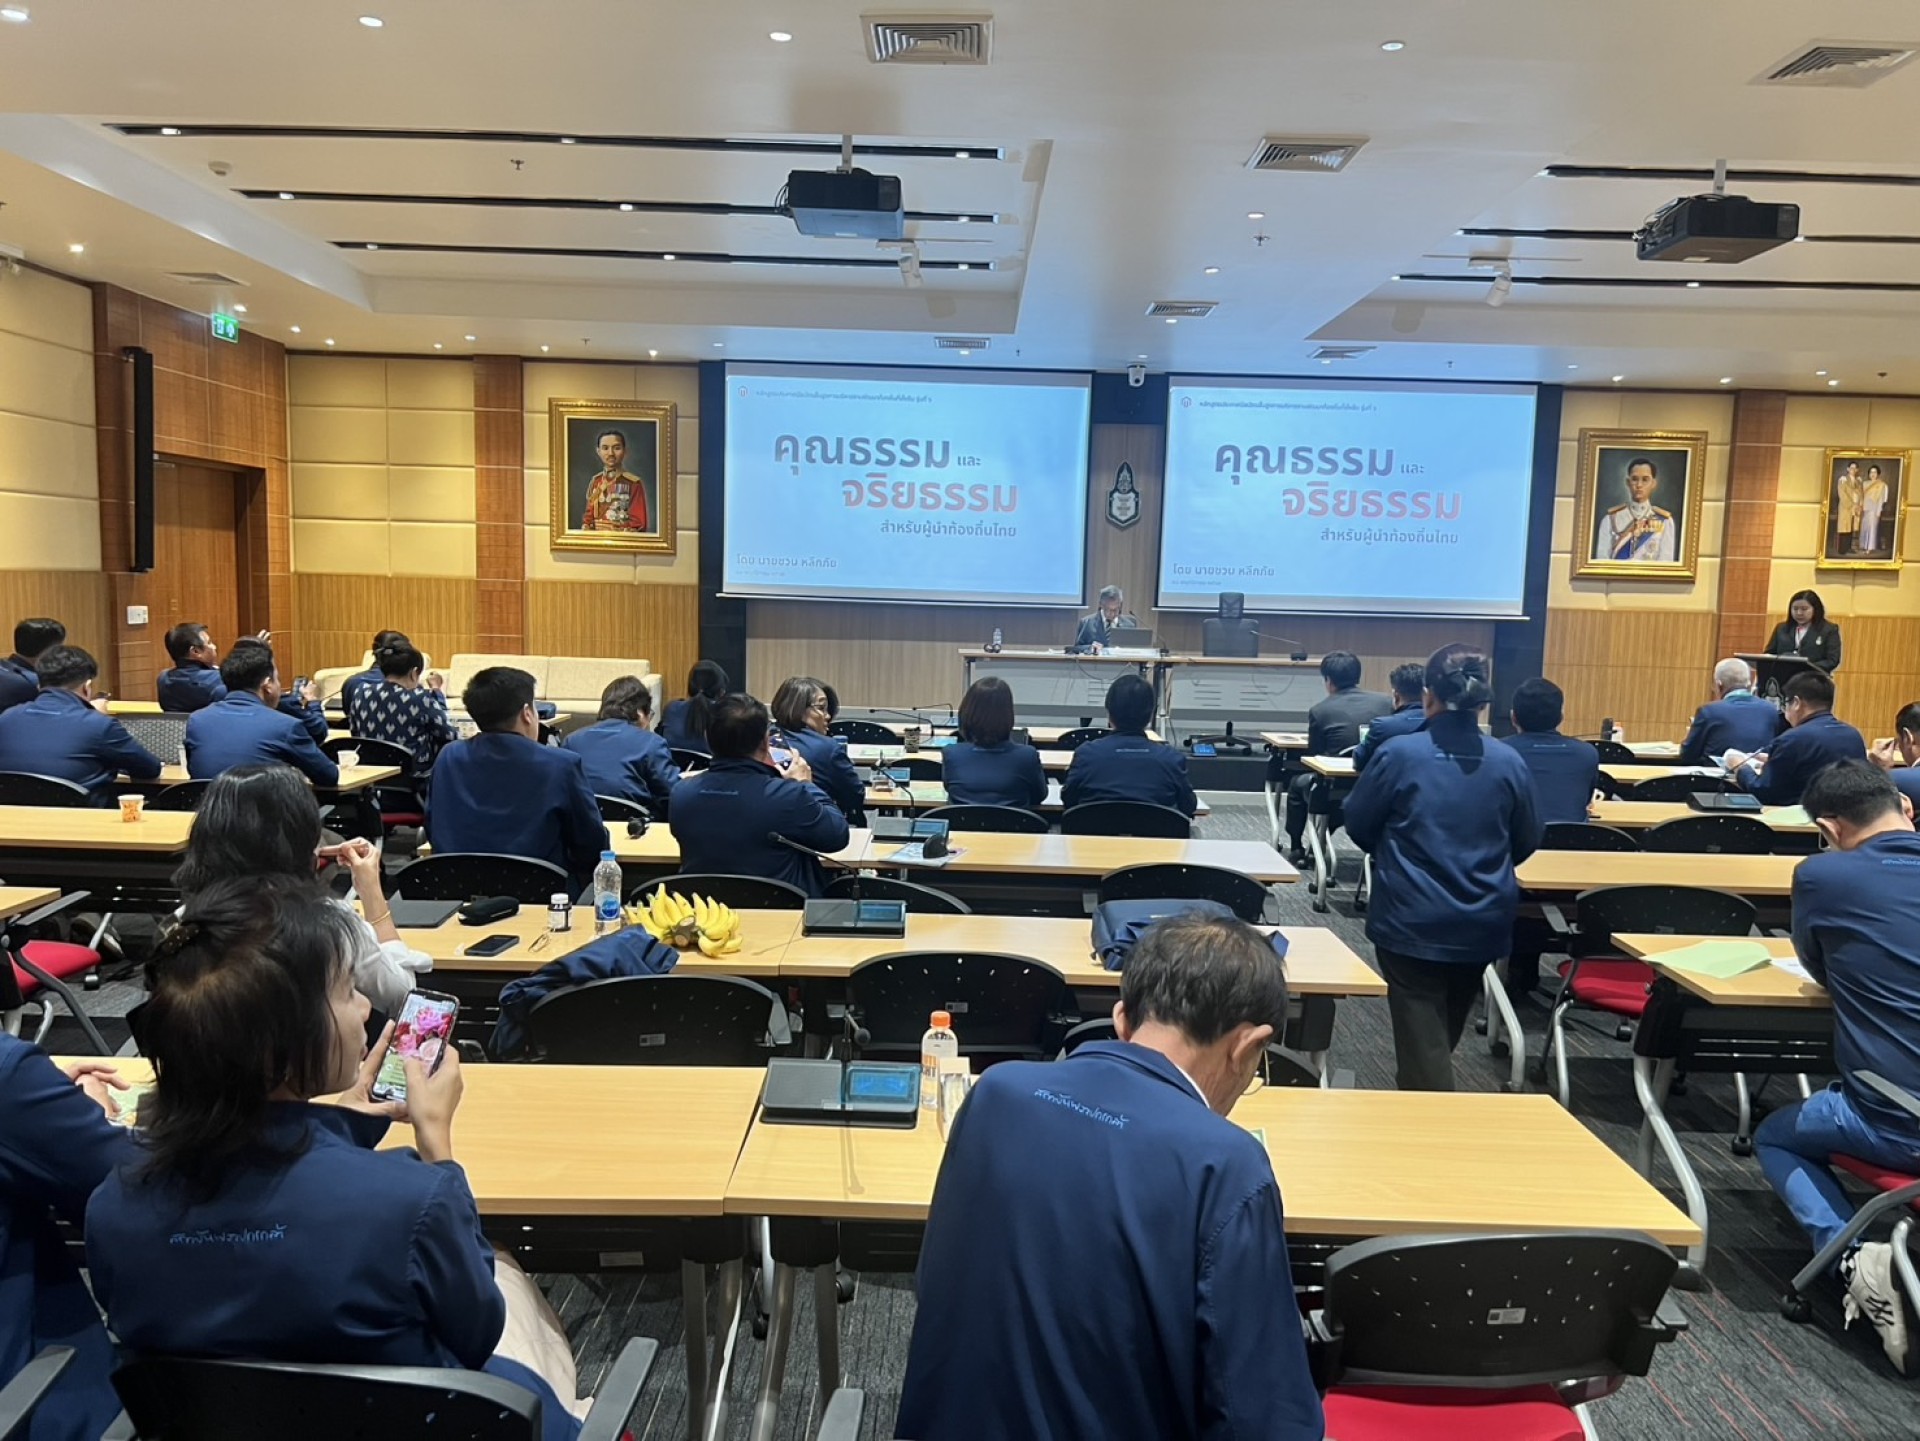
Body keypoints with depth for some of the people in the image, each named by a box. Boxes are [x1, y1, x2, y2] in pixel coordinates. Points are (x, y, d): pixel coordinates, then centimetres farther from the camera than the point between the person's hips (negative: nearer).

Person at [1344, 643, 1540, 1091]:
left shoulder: (1399, 753, -15)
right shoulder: (1508, 762, -6)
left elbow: (1358, 824, -2)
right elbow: (1526, 843, 7)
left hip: (1412, 920, -4)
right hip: (1482, 923, 4)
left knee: (1421, 1036, 1)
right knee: (1446, 1032, 24)